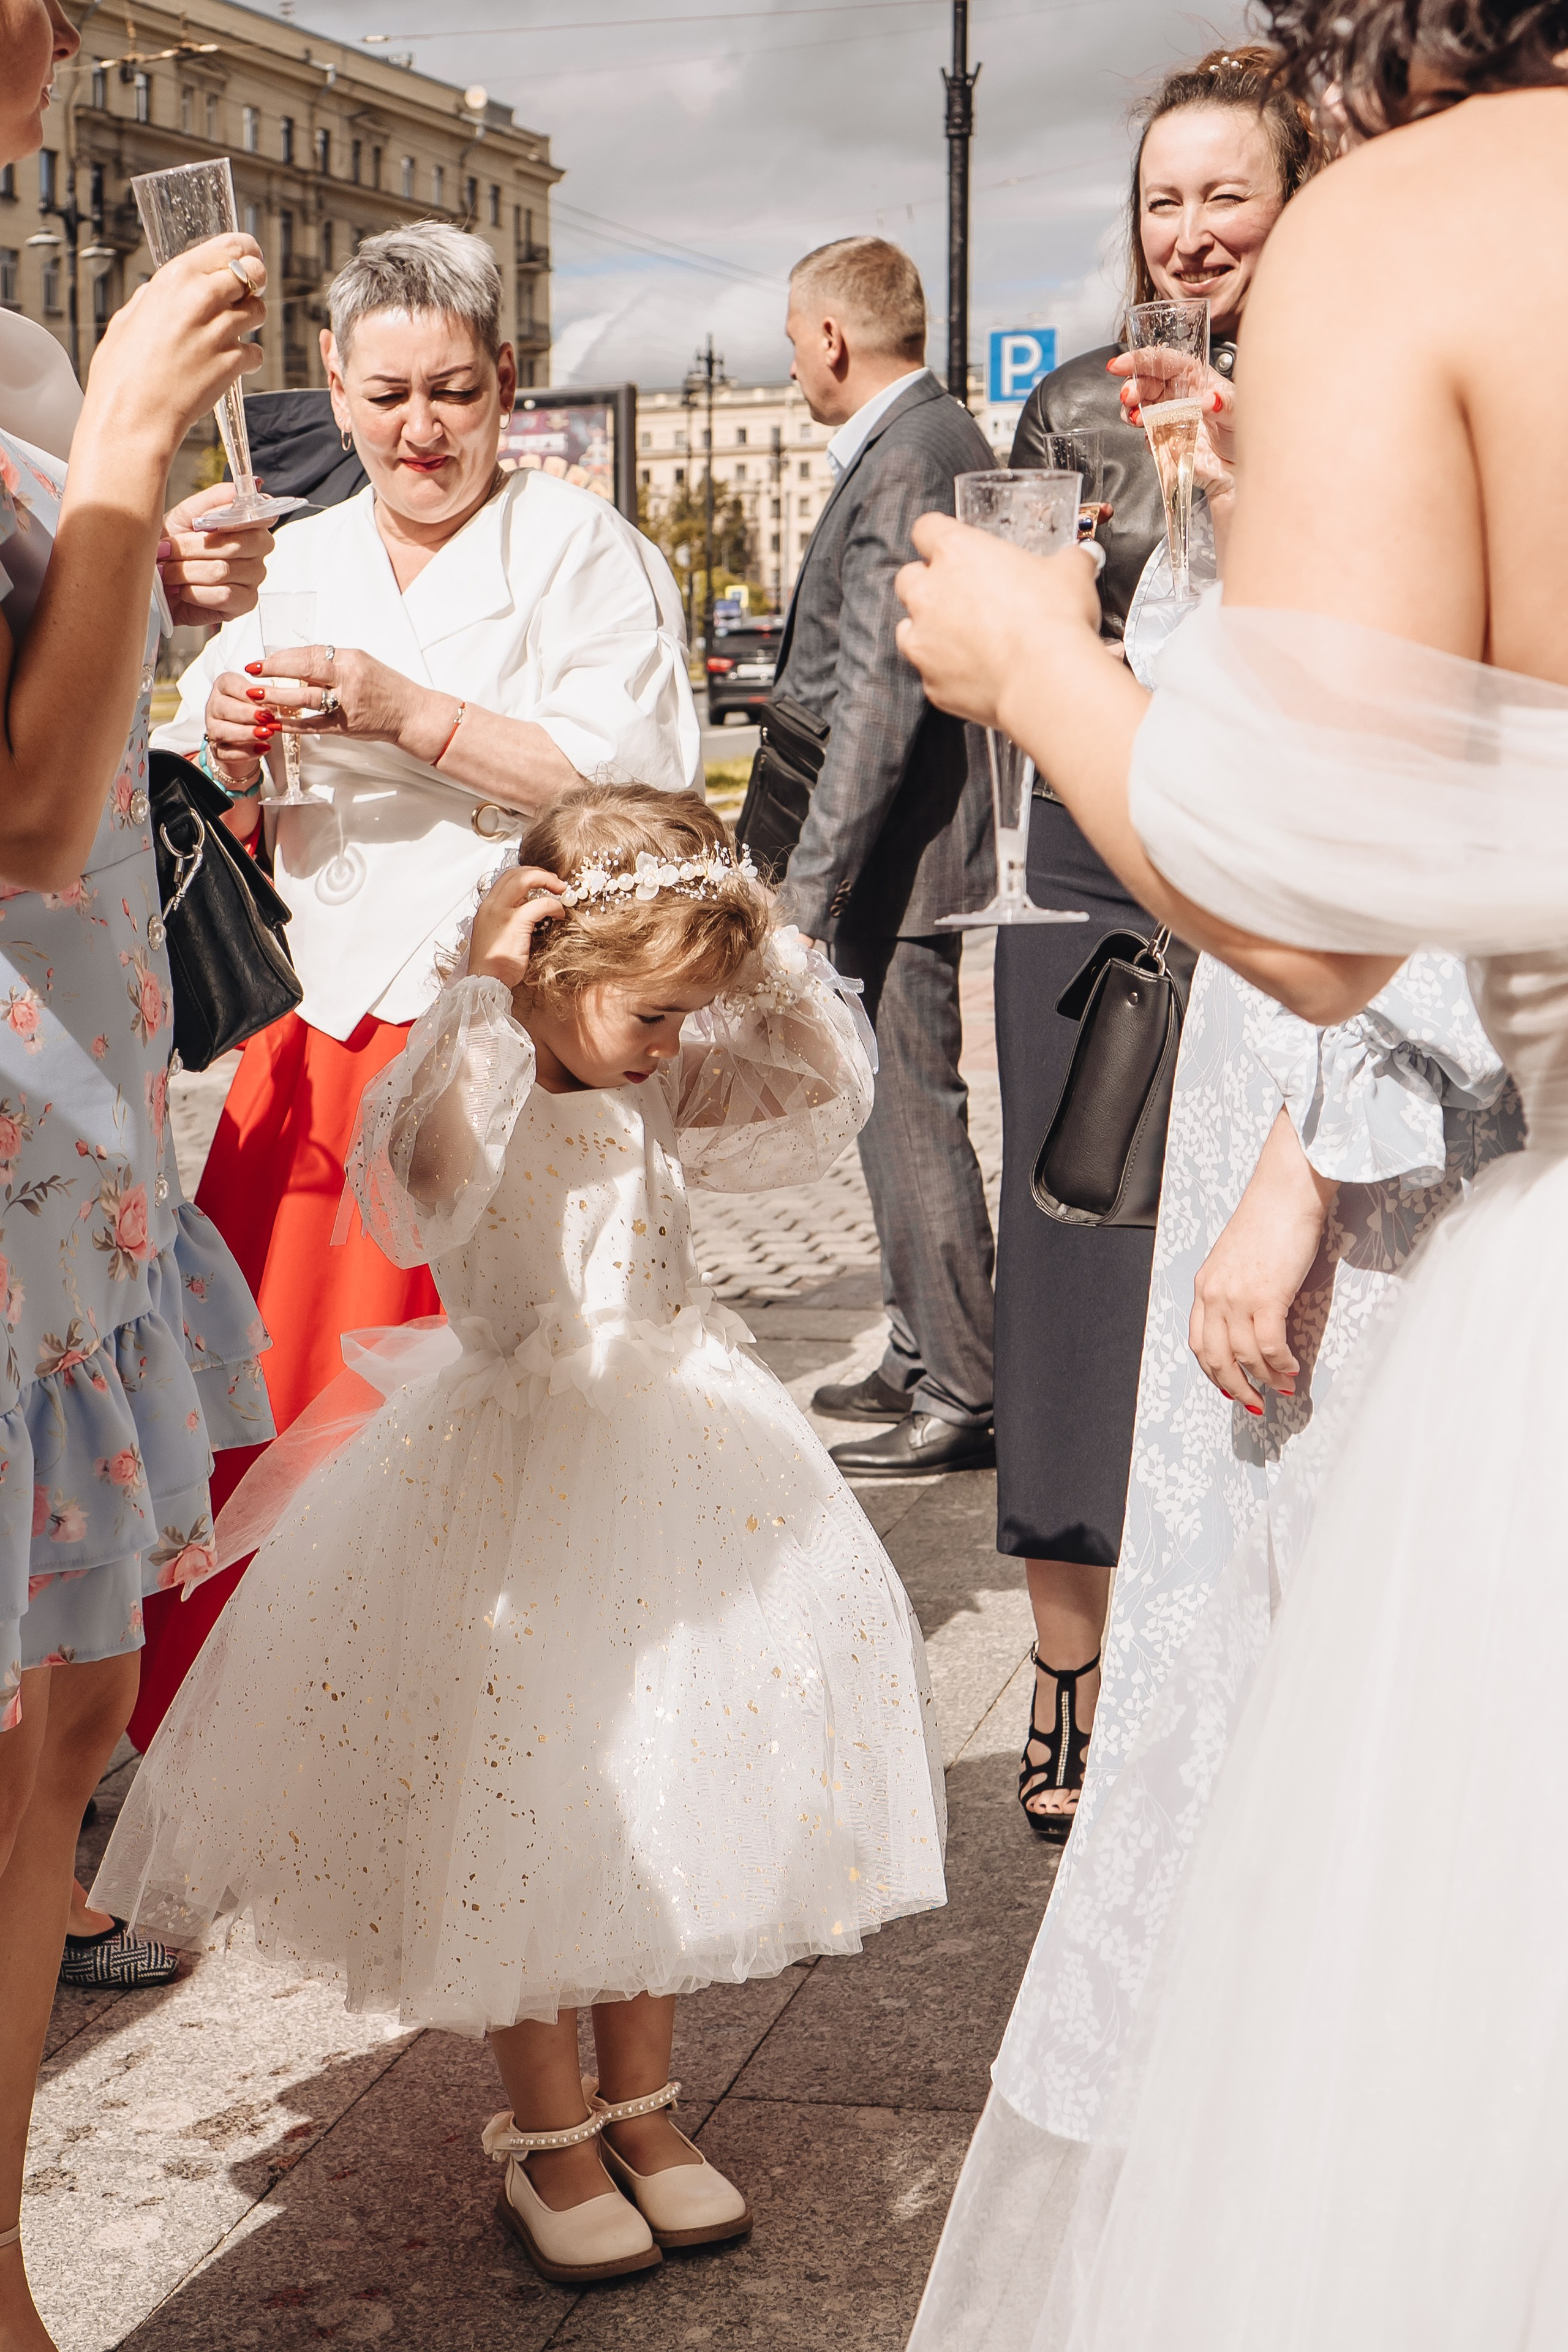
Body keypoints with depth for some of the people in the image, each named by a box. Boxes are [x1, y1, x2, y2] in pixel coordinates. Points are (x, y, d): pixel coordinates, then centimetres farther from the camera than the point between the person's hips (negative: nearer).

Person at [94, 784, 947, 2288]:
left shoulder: (663, 1089, 2)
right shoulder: (460, 1084, -18)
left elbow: (828, 1099, 6)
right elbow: (431, 1190, -39)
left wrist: (765, 955, -6)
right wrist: (482, 994, -39)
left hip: (675, 1459, 6)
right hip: (513, 1483, -6)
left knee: (659, 1786, 14)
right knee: (521, 1815, 4)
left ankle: (637, 2104, 31)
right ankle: (545, 2137, 22)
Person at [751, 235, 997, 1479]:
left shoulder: (905, 466, -18)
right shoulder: (943, 438, 15)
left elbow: (878, 702, -23)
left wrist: (811, 885, -22)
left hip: (895, 852, -11)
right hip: (905, 847, 11)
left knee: (914, 1112, -5)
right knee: (893, 1108, 17)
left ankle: (961, 1398, 1)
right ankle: (922, 1355, 28)